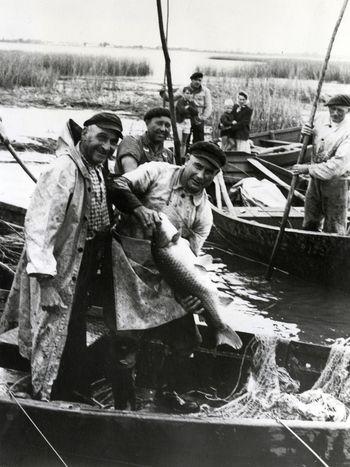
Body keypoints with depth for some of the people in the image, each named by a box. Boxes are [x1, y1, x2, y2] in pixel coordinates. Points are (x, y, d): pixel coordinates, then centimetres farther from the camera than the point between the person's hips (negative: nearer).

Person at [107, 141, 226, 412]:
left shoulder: (203, 212, 6)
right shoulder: (157, 172, -2)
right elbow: (119, 187, -12)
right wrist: (139, 209, -29)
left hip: (164, 277, 5)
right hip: (128, 262, -4)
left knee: (186, 339, 6)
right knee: (128, 335, -11)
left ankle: (166, 392, 33)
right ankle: (122, 399, 12)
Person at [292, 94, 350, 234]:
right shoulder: (321, 119, 0)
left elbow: (339, 164, -27)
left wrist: (308, 169, -24)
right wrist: (306, 133, -8)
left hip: (336, 182, -6)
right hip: (315, 178, 6)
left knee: (333, 230, 4)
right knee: (310, 223, 19)